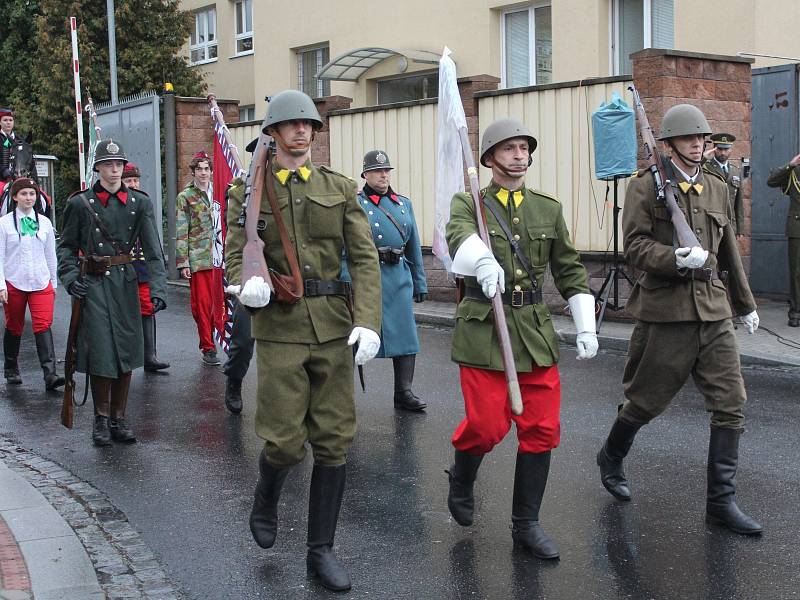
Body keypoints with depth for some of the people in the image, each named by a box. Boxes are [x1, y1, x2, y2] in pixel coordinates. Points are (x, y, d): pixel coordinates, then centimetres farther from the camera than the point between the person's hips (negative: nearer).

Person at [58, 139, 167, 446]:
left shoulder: (139, 202, 2)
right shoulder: (80, 203, 0)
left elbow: (153, 249, -5)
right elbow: (66, 246, 7)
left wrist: (157, 288, -17)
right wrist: (69, 277, -11)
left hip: (125, 284, 2)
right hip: (93, 285, -2)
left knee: (125, 350, 5)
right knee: (99, 351, -3)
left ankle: (119, 418, 18)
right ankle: (101, 418, 13)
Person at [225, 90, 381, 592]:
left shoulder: (341, 188, 7)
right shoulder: (250, 191, 4)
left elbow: (365, 258, 0)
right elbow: (237, 254, -3)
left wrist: (368, 322, -14)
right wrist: (247, 284, -27)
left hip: (333, 325, 2)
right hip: (280, 326, -2)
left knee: (334, 440, 3)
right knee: (285, 441, -4)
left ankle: (321, 549, 16)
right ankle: (266, 499, 31)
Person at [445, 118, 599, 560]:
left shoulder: (549, 209, 11)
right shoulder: (467, 204, -1)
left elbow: (570, 271, 14)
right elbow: (461, 240, -24)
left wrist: (586, 326, 8)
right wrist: (483, 262, -47)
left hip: (535, 330, 4)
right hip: (483, 328, -4)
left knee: (541, 428, 3)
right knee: (486, 425, -5)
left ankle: (526, 524, 16)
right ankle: (461, 479, 29)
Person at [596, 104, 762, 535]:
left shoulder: (717, 190, 14)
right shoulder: (645, 187, -4)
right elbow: (635, 246, -13)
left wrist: (745, 304, 27)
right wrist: (676, 259, -29)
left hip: (713, 310, 5)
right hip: (665, 310, -5)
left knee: (730, 404, 0)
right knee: (646, 400, 7)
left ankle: (721, 501, 8)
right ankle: (611, 458, 36)